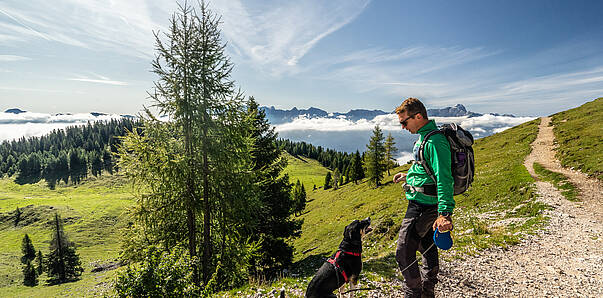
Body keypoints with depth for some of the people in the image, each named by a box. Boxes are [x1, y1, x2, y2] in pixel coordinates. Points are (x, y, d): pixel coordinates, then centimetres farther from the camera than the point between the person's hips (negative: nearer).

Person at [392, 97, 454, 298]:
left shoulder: (434, 142, -22)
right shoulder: (425, 136, 10)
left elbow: (444, 179, -29)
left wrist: (445, 213, -34)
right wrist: (408, 175, 30)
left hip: (422, 205, -11)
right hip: (427, 204, 11)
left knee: (404, 253, -4)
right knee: (427, 247, 22)